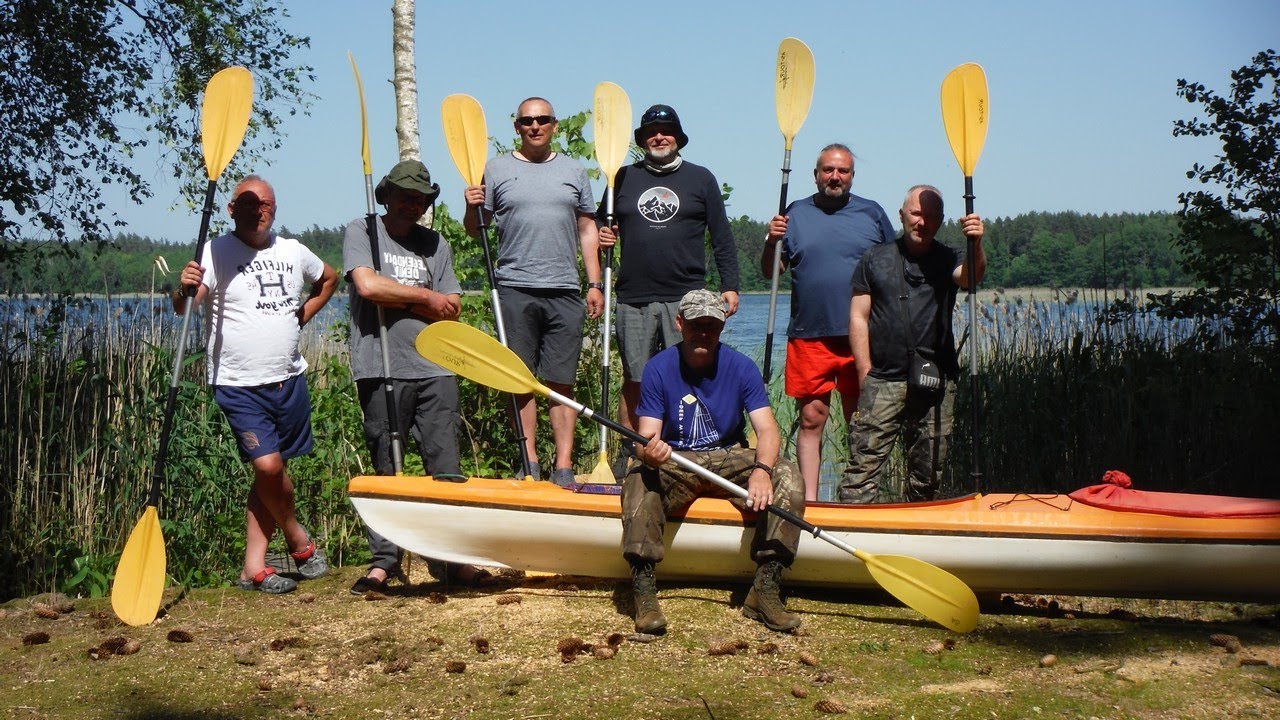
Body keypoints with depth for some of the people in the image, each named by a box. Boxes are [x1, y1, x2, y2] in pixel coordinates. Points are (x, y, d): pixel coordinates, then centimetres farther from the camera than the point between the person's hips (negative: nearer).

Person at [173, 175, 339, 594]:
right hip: (239, 383, -5)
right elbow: (183, 308, -19)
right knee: (268, 465, -17)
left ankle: (253, 568, 14)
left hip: (289, 379, 5)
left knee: (270, 473, 7)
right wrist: (184, 289, -41)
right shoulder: (216, 252, -8)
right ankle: (299, 542, 8)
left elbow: (328, 278, 29)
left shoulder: (293, 252, 9)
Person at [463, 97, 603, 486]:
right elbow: (475, 232, 10)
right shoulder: (496, 170, 9)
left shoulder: (573, 171, 15)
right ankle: (530, 464, 7)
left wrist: (594, 283, 7)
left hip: (565, 291, 1)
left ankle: (564, 466, 1)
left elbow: (587, 230, 15)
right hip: (515, 289, -1)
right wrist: (472, 207, -12)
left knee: (562, 382, 0)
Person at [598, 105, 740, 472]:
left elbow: (721, 238, 10)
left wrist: (729, 285, 2)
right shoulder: (623, 178, 14)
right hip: (634, 300, 1)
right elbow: (600, 225, 23)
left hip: (687, 298, -1)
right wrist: (602, 237, -1)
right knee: (634, 381, 3)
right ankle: (629, 455, 10)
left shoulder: (701, 179, 11)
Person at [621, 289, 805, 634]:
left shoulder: (742, 367, -6)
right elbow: (646, 435, -13)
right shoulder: (658, 369, -7)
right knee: (639, 482, -34)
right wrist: (648, 452, -40)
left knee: (788, 479, -25)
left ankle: (764, 590, -26)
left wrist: (761, 470, -36)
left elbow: (767, 428, -14)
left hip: (730, 461, 1)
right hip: (674, 463, -1)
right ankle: (644, 591, -35)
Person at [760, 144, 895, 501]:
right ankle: (808, 500, 3)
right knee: (811, 421, -1)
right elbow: (770, 272, 9)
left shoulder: (872, 213, 10)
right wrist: (771, 242, -11)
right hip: (809, 337, 0)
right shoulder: (795, 213, 9)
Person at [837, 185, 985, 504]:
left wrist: (975, 245, -36)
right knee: (864, 461, -9)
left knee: (928, 471, 7)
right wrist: (866, 373, -3)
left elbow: (970, 277, -13)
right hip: (883, 380, -1)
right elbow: (858, 317, 7)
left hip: (935, 382, 1)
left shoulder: (948, 260, 10)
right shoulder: (875, 259, 10)